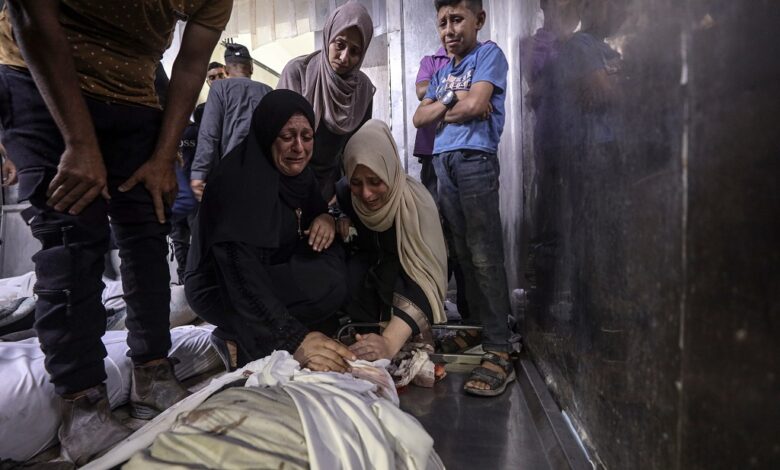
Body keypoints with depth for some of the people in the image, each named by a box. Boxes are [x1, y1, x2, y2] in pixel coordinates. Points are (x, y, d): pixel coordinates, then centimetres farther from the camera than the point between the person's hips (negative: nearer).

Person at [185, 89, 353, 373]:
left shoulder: (296, 171, -4)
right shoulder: (240, 179, -28)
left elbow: (315, 209, 11)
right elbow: (241, 274, -37)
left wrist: (326, 218, -16)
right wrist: (293, 340, -47)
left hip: (270, 274, 9)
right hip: (220, 290, -9)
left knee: (335, 258, -10)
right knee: (329, 285, -26)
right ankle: (239, 343, -10)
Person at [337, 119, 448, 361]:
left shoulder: (417, 202, -33)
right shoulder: (346, 195, -19)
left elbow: (423, 278, -44)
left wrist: (390, 341, -58)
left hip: (403, 280, -3)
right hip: (369, 273, 3)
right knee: (353, 270, -29)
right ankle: (369, 334, -8)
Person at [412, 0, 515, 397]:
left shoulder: (489, 54, 6)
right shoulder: (442, 71, 24)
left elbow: (475, 104, -11)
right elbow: (419, 118, 13)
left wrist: (441, 108, 6)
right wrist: (452, 101, -2)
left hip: (475, 160, -6)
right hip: (442, 164, 7)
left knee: (484, 256, -13)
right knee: (462, 254, 4)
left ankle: (499, 352, -12)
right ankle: (477, 328, 12)